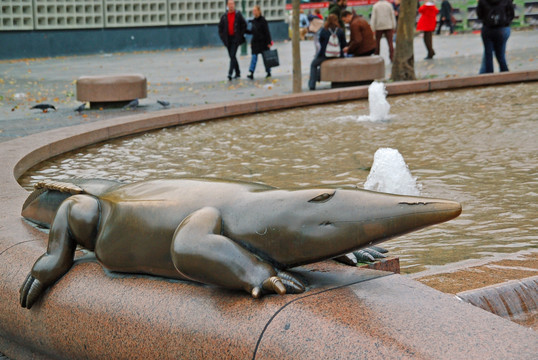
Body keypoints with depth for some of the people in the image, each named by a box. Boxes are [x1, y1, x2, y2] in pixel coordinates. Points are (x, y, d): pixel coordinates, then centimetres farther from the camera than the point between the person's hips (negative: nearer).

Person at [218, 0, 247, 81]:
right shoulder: (224, 16, 6)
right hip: (228, 39, 4)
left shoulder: (238, 15, -1)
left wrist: (241, 35, -3)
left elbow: (244, 25, 4)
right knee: (232, 57, 9)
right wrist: (222, 37, 4)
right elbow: (220, 27, 14)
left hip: (236, 39, -4)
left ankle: (230, 73, -21)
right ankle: (237, 73, 21)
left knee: (232, 56, -16)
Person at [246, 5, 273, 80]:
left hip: (263, 42, -5)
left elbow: (267, 32, -10)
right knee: (254, 57, -4)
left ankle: (268, 72, 21)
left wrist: (269, 42, -13)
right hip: (255, 42, 5)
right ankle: (251, 73, -12)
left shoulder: (263, 20, -10)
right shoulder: (253, 21, 8)